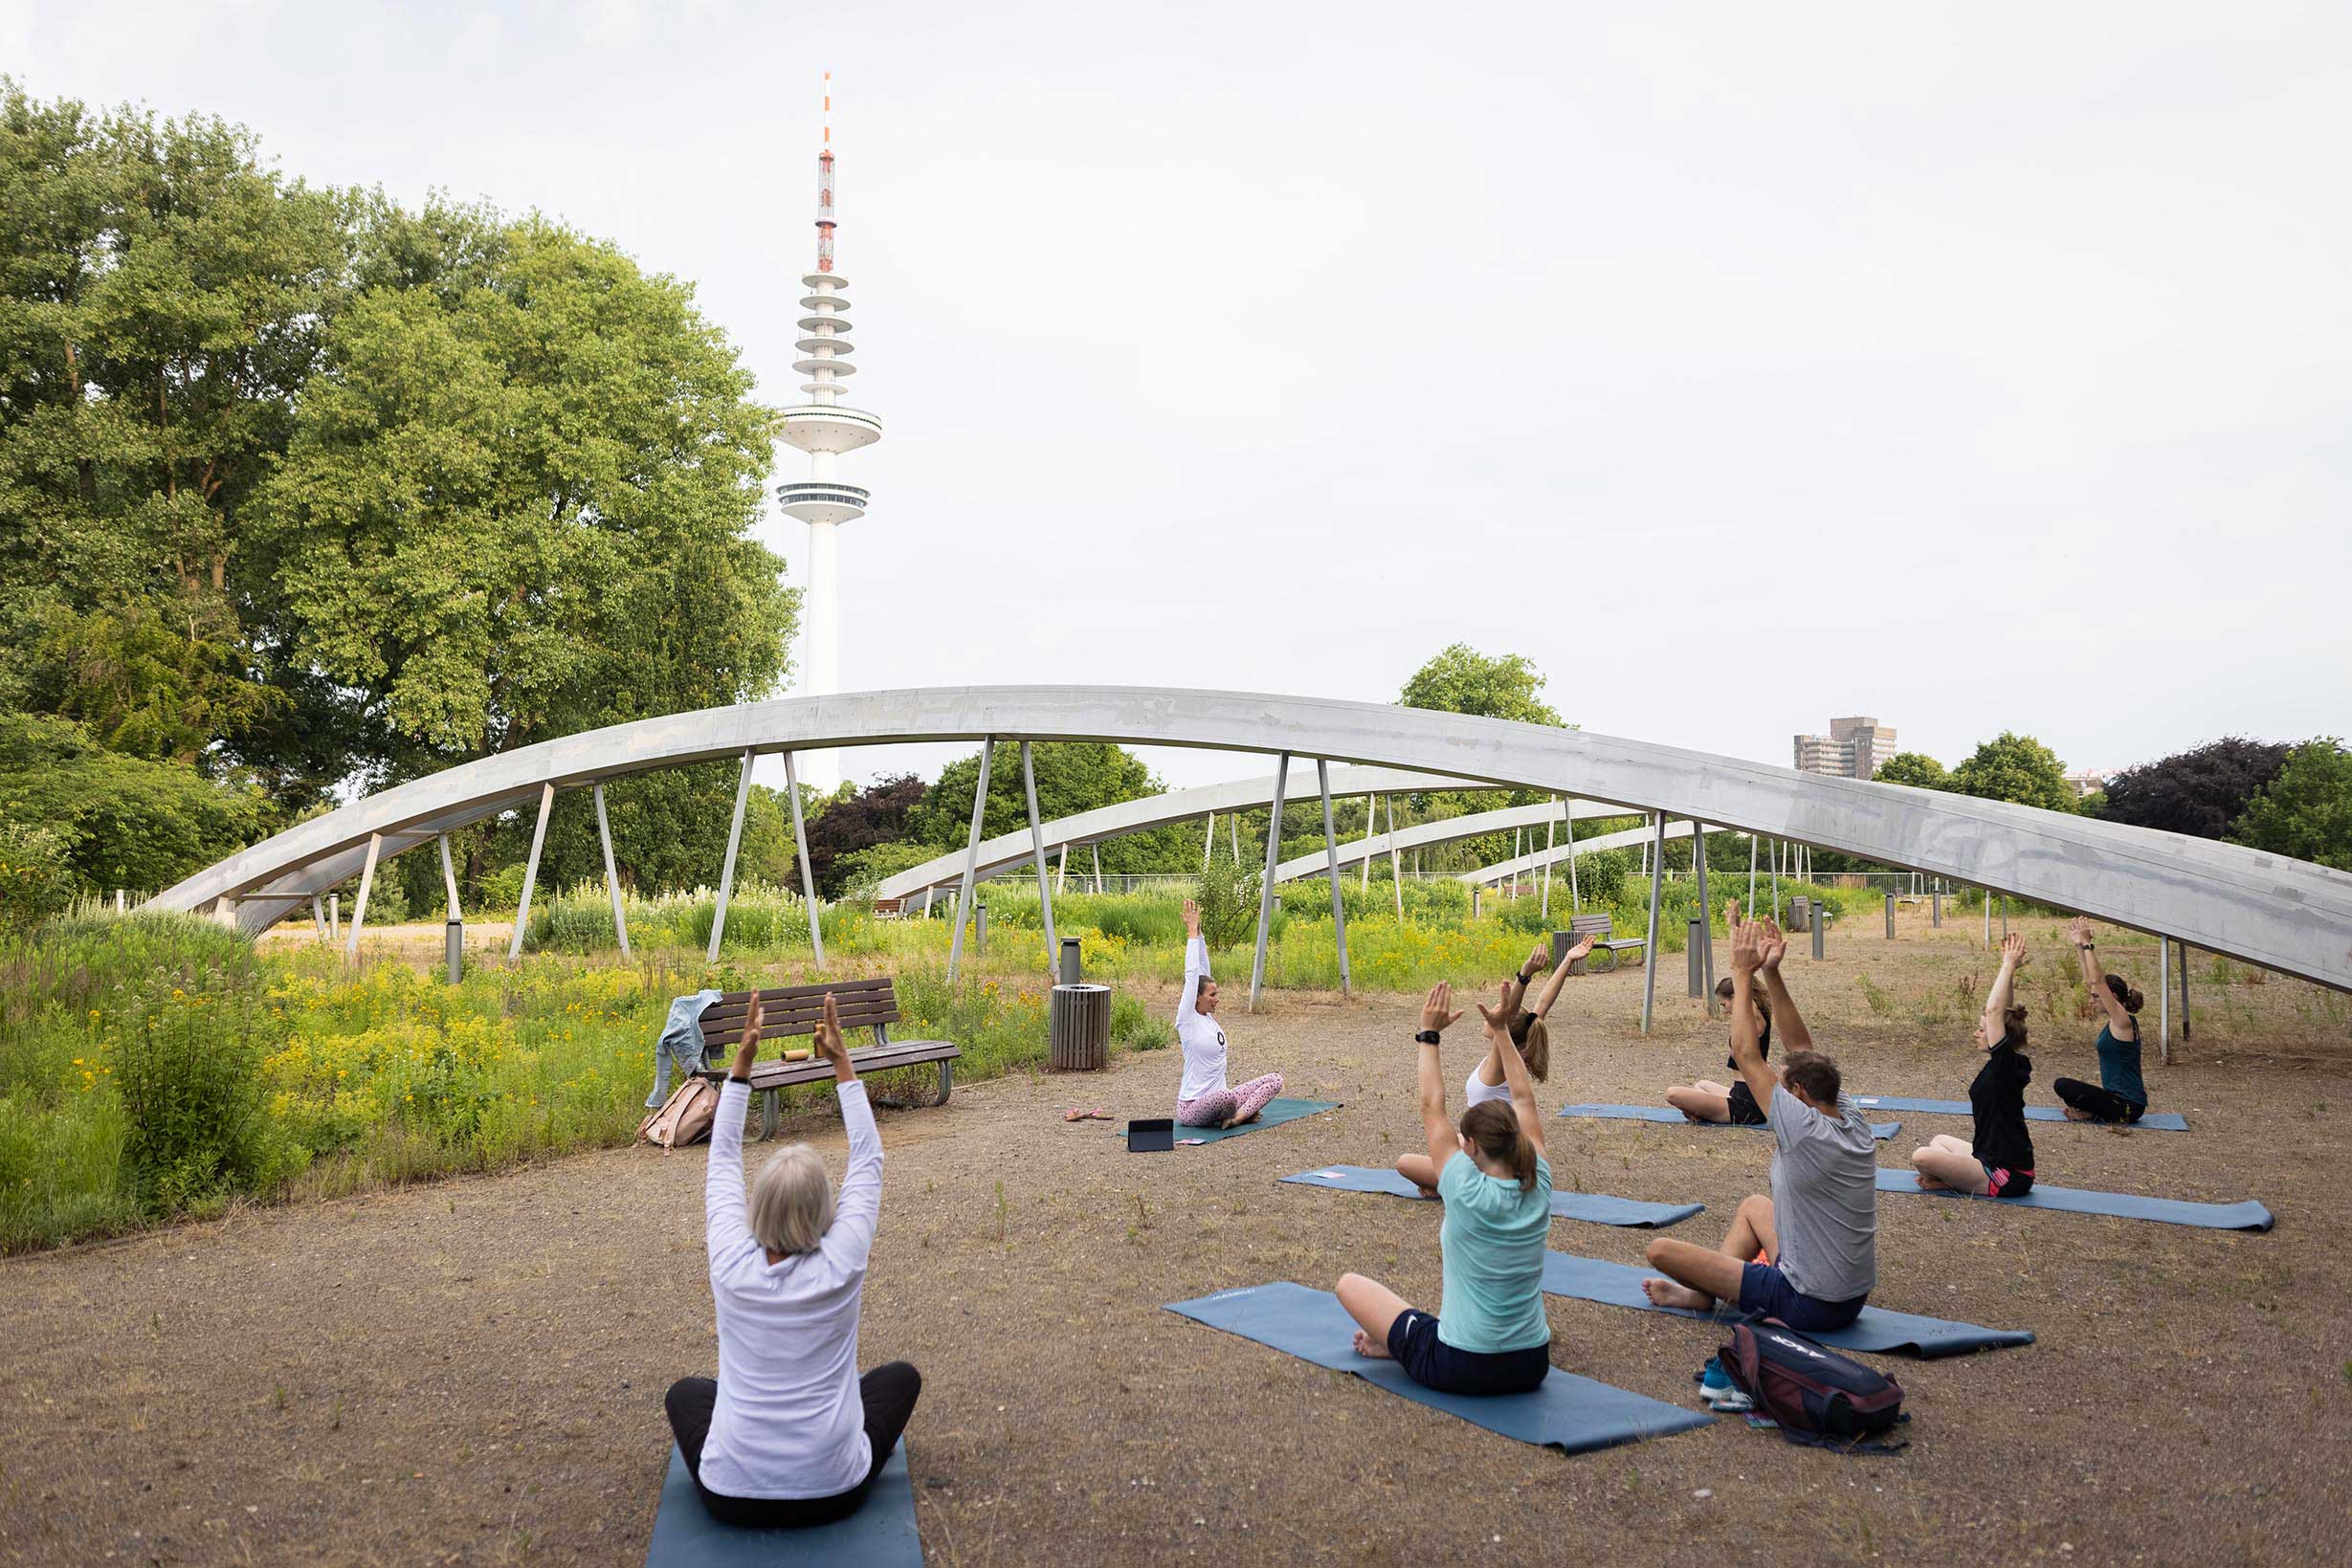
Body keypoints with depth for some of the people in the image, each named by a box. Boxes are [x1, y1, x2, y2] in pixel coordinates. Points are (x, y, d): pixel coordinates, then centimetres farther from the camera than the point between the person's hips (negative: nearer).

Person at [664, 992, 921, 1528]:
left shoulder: (732, 1266, -13)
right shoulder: (841, 1268, -16)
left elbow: (723, 1158, 1)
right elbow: (867, 1159, -4)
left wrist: (743, 1060, 0)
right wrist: (841, 1060, -3)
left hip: (731, 1497, 1)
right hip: (835, 1495, -1)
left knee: (685, 1391, 31)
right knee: (901, 1376, 25)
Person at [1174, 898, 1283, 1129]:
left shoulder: (1207, 1018, 10)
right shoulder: (1188, 1021, -11)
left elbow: (1203, 970, 7)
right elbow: (1191, 974, -18)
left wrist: (1199, 932, 3)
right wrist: (1192, 932, -15)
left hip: (1218, 1101, 8)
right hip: (1192, 1109, -8)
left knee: (1274, 1080, -6)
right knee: (1226, 1096, -41)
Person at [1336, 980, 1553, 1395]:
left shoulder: (1468, 1194, -19)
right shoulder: (1539, 1190, -6)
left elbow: (1432, 1108, -8)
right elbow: (1525, 1103, 6)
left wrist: (1430, 1035, -1)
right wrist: (1501, 1031, 12)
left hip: (1460, 1371, -5)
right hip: (1532, 1368, 5)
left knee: (1350, 1284, 10)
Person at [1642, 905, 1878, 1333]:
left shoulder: (1806, 1131, -22)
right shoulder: (1856, 1126, 0)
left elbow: (1746, 1055, -17)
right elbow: (1804, 1049, 6)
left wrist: (1743, 973, -11)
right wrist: (1771, 974, 4)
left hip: (1808, 1306, -8)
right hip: (1854, 1299, 9)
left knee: (1660, 1250, -8)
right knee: (1753, 1205, 31)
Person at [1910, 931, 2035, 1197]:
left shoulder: (2006, 1063, -19)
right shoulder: (2007, 1064, 4)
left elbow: (1994, 1010, -29)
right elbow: (2002, 1010, 10)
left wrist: (2009, 966, -22)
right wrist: (2008, 966, 5)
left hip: (2005, 1177, -10)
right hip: (1998, 1158, 10)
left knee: (1921, 1157, -19)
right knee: (1939, 1141, 27)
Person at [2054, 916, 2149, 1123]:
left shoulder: (2124, 1022, -15)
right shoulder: (2113, 1021, 9)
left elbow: (2097, 980, -24)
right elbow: (2090, 980, 12)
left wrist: (2088, 944, -22)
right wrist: (2079, 946, 8)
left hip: (2126, 1106, -10)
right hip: (2117, 1097, 10)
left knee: (2063, 1085, -19)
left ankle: (2094, 1115, -2)